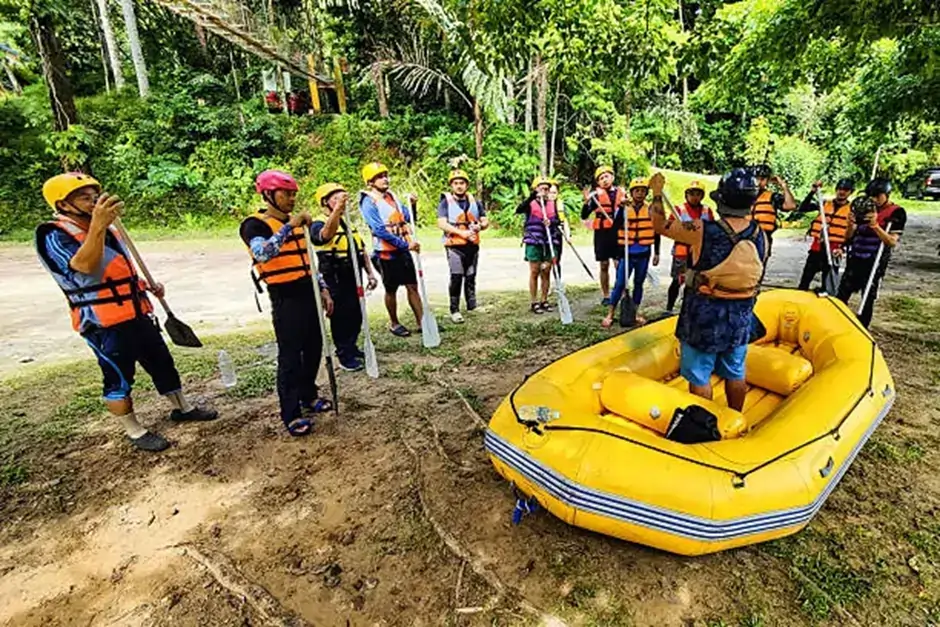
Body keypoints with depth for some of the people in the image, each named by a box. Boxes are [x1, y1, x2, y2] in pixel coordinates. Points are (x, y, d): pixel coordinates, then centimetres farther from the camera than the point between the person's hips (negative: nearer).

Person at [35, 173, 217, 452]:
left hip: (136, 314, 8)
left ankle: (182, 408, 32)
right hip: (103, 323, -8)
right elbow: (86, 267, -33)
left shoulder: (105, 229, 13)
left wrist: (146, 285, 8)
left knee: (162, 362, 16)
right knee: (119, 377, 4)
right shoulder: (54, 235, -12)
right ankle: (134, 431, 19)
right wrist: (97, 225, -45)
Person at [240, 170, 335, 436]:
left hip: (308, 294, 7)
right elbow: (262, 253, -30)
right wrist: (289, 226, -29)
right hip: (286, 299, -7)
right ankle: (292, 415, 8)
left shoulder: (297, 221, 14)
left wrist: (323, 289, 13)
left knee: (314, 348, 14)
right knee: (290, 356, -3)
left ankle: (309, 396, 34)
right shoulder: (255, 224, -8)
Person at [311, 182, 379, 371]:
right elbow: (326, 234, -34)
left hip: (353, 276, 7)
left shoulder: (348, 223, 17)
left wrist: (370, 273, 13)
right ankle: (345, 356, 11)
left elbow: (361, 248, 19)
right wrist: (338, 209, -46)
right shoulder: (319, 224, -8)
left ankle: (352, 348, 30)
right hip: (335, 279, -7)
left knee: (356, 315, 13)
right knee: (341, 317, 0)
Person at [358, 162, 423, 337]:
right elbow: (380, 230, -21)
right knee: (391, 290, 7)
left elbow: (407, 218, 15)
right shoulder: (368, 202, -12)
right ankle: (394, 323, 25)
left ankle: (421, 322, 15)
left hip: (403, 250, 6)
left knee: (413, 286, 7)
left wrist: (411, 205, -6)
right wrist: (406, 244, -23)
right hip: (386, 253, -6)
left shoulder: (391, 195, 10)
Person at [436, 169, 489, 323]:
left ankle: (471, 303, 25)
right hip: (454, 246, -4)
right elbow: (442, 223, -11)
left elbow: (485, 220, 16)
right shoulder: (446, 202, 1)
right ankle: (454, 310, -5)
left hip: (473, 245, 4)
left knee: (471, 276, 10)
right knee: (456, 277, -12)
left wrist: (480, 226, -8)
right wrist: (462, 232, -19)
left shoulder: (475, 201, 15)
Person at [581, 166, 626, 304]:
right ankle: (606, 296, 15)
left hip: (617, 233, 1)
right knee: (604, 265, 5)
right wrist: (586, 202, -20)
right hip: (602, 233, -1)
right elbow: (584, 216, -5)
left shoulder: (621, 192, 8)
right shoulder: (597, 194, 1)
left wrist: (625, 205, -4)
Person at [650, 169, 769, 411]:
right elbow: (756, 278, 6)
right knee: (735, 373, 21)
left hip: (704, 316, -5)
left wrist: (657, 192, 6)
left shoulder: (703, 231, -20)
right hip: (741, 317, 5)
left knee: (699, 376, 10)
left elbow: (660, 225, -8)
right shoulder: (761, 236, -4)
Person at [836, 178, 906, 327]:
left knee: (867, 300, 3)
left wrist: (875, 225, -25)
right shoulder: (866, 209, 8)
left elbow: (893, 242, -13)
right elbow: (850, 236, 10)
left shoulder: (897, 213, -4)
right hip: (855, 259, 4)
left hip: (875, 263, -4)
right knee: (841, 295, 4)